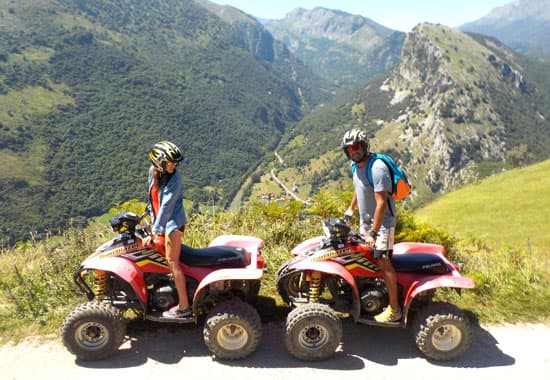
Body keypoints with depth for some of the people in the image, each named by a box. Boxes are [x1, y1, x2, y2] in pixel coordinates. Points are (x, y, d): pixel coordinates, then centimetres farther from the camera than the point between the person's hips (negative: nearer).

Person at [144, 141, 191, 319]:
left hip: (173, 222, -8)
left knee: (172, 261, -8)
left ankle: (183, 306, -4)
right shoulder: (153, 171, 2)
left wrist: (156, 230, -21)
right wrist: (154, 221, 17)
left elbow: (167, 206, -22)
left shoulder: (174, 179, -20)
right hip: (161, 220, 8)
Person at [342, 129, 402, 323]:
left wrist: (374, 232, -25)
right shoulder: (356, 166, 3)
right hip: (365, 220, 9)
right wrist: (351, 209, 22)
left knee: (383, 263, -10)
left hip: (381, 222, -9)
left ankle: (394, 309, -2)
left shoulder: (377, 168, -25)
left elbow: (381, 203, -26)